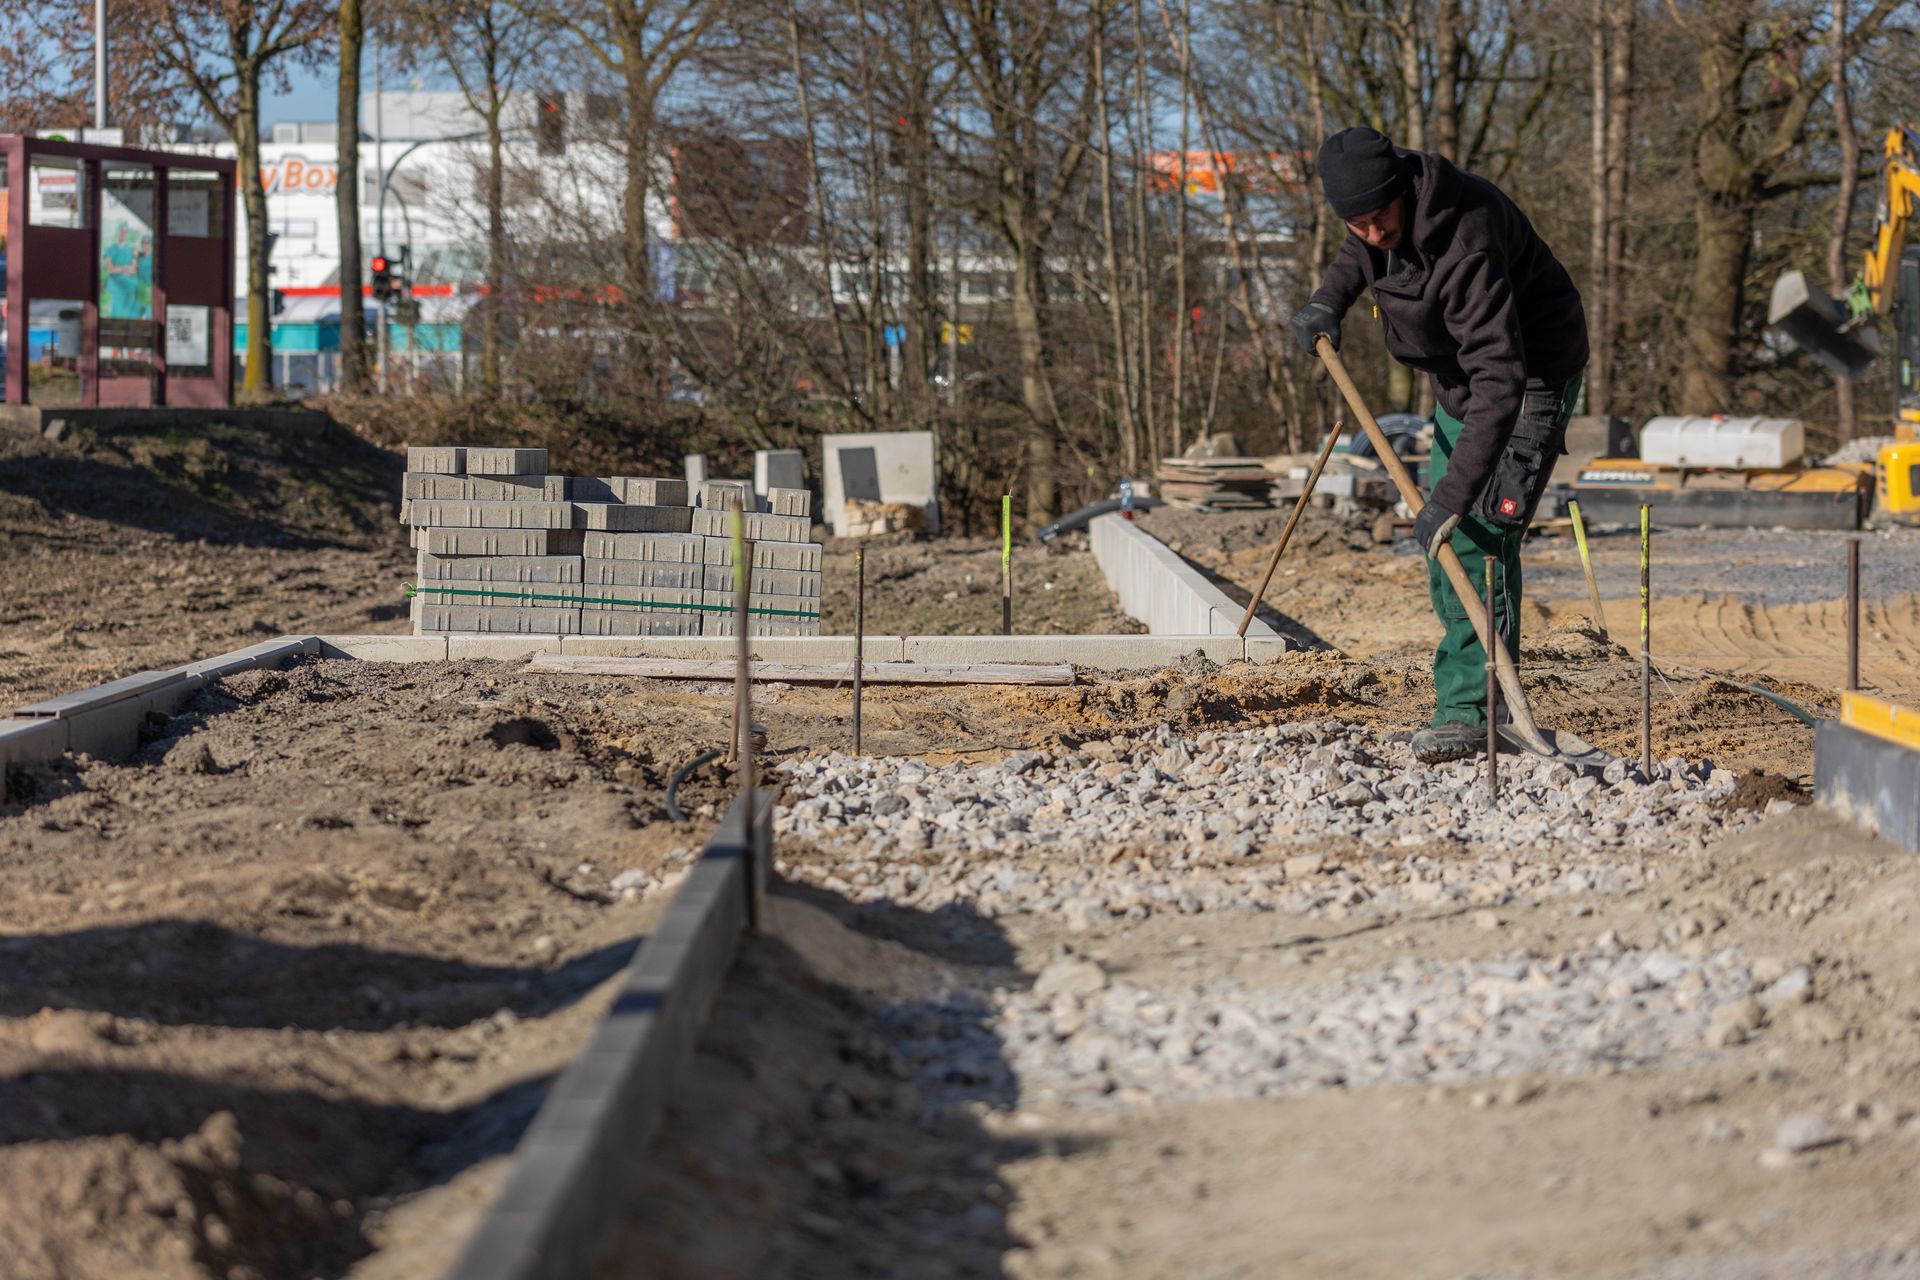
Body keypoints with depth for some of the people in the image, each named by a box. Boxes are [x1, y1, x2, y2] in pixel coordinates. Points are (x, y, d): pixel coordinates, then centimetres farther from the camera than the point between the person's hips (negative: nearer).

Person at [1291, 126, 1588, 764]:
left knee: (1478, 534, -19)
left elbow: (1501, 380, -44)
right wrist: (1329, 298, -4)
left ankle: (1470, 709, -16)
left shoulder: (1464, 245, -39)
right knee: (1439, 539, 14)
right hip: (1462, 374, 9)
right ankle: (1463, 678, 26)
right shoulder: (1383, 202, -13)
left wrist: (1455, 495, -48)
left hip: (1529, 377, -9)